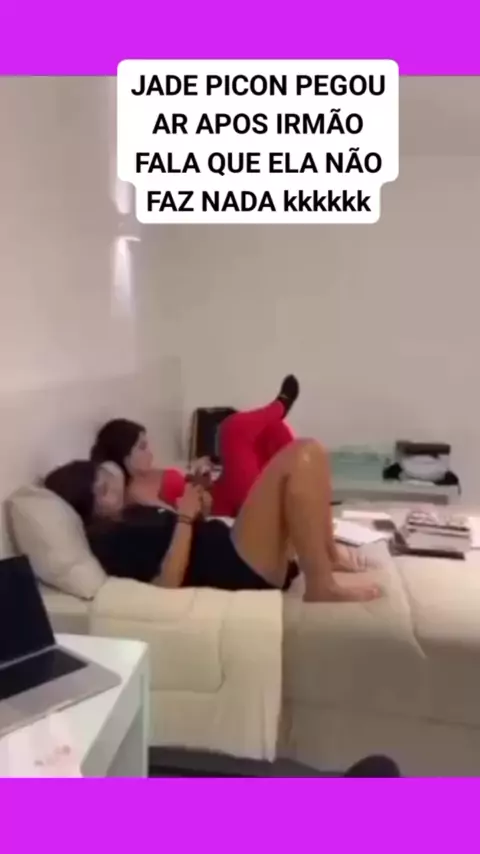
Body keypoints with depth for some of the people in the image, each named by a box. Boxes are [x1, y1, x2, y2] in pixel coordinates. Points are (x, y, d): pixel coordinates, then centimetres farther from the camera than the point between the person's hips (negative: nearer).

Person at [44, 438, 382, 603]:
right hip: (234, 569, -10)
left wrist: (195, 506, 7)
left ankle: (328, 554, 8)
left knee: (309, 452, 6)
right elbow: (168, 581, -19)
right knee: (298, 457, -21)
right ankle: (323, 585, -19)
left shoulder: (130, 515, 22)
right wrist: (185, 517, -14)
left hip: (233, 552, 10)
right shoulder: (107, 538, -7)